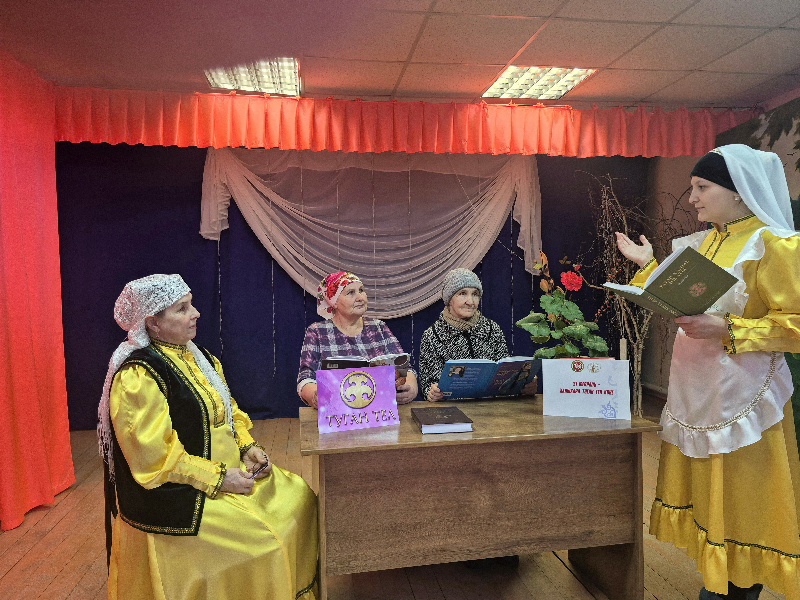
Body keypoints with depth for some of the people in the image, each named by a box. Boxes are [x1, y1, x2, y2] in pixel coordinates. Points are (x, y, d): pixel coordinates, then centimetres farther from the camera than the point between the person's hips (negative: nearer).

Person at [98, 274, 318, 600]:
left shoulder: (199, 357, 9)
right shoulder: (137, 377, -18)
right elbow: (154, 456, -22)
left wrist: (248, 447, -1)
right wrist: (219, 479, -20)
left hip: (228, 471, 9)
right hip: (178, 498, -8)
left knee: (299, 498, 1)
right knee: (261, 540, -16)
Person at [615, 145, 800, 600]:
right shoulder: (703, 244, 11)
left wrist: (727, 331, -24)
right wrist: (648, 265, 16)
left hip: (742, 394, -7)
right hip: (695, 391, 7)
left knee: (742, 500, 5)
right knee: (705, 491, 15)